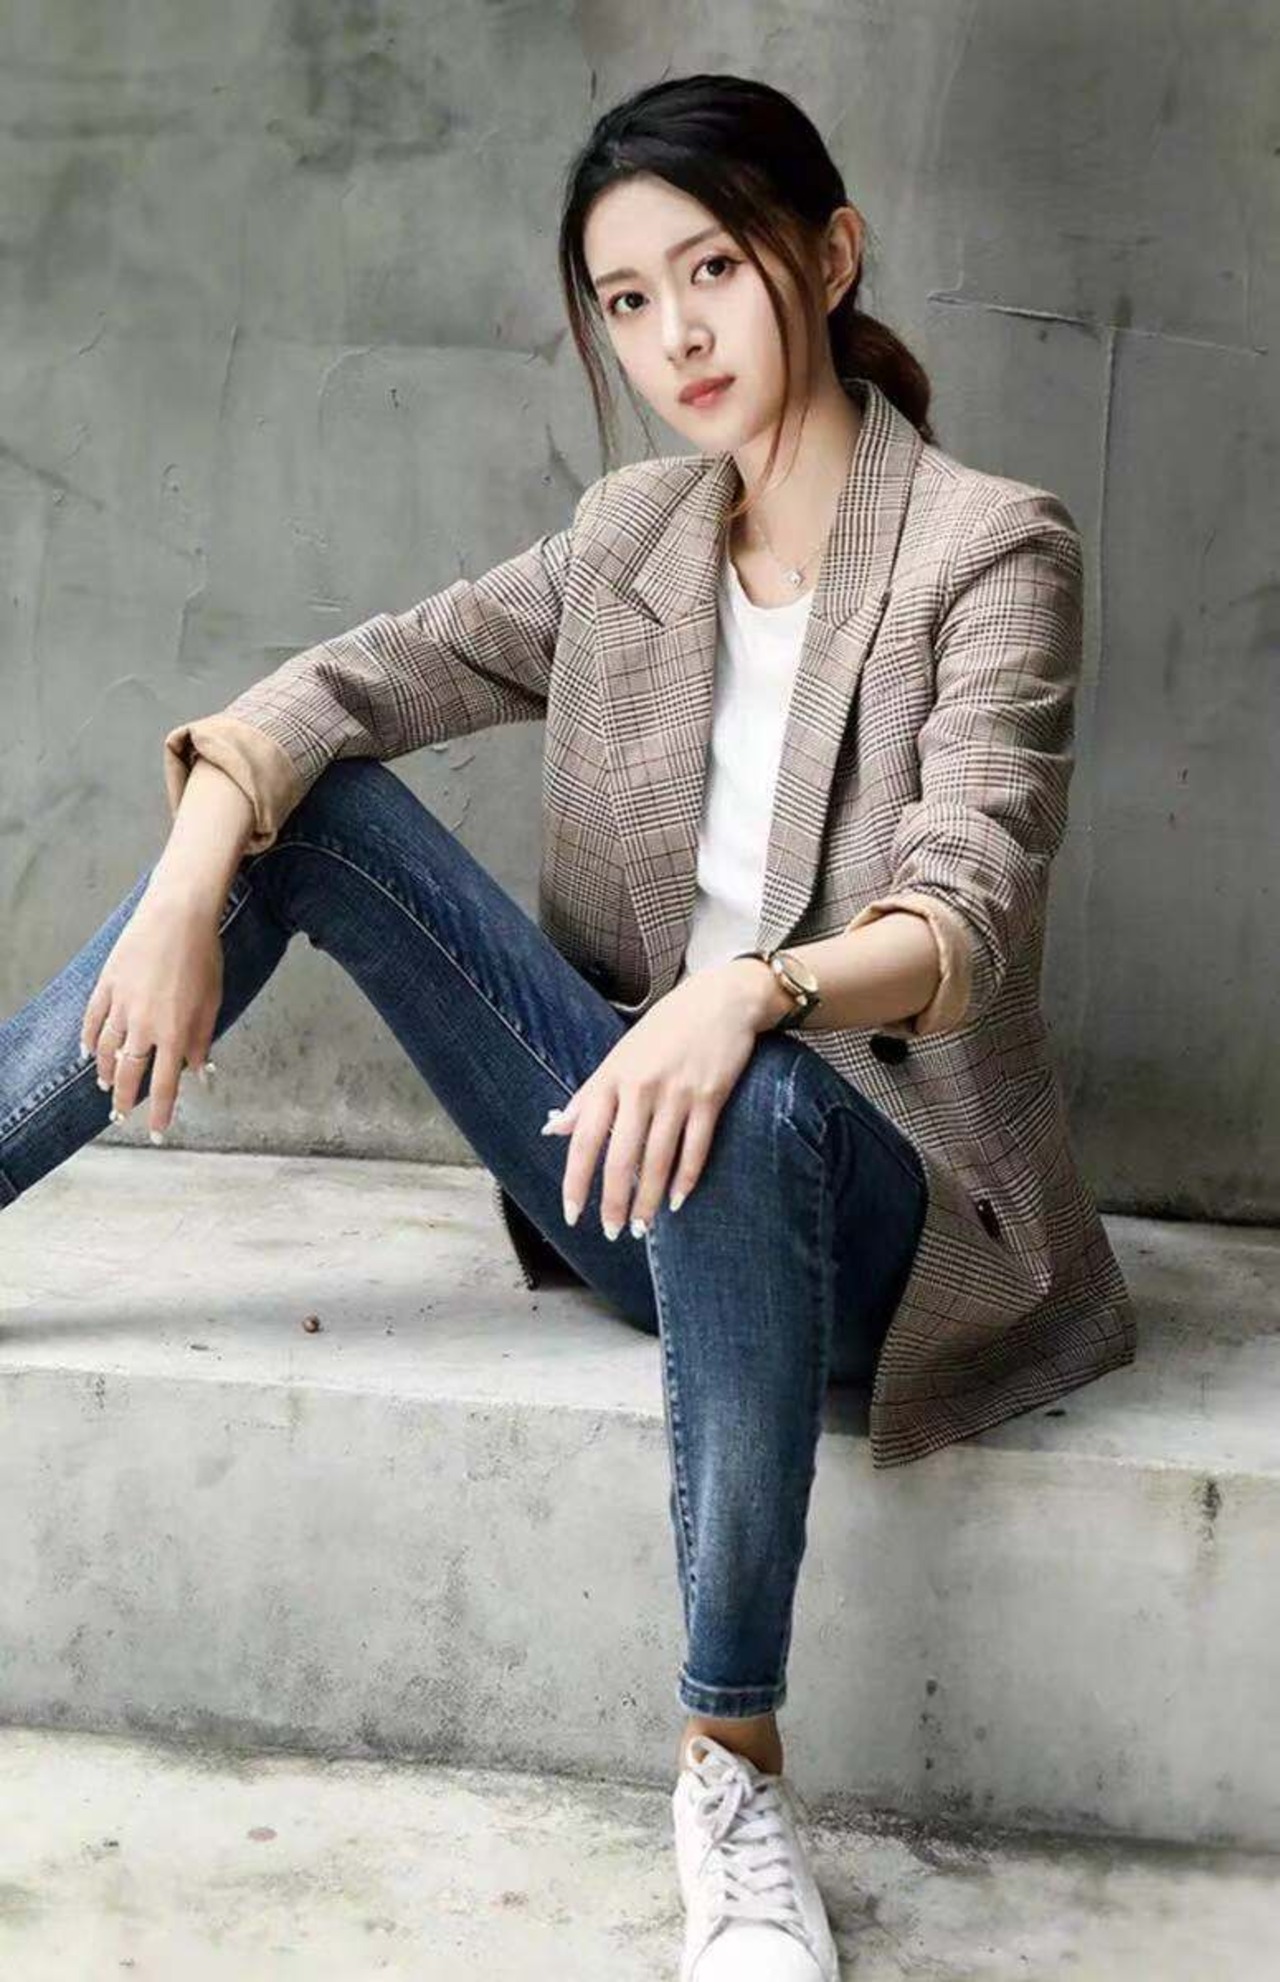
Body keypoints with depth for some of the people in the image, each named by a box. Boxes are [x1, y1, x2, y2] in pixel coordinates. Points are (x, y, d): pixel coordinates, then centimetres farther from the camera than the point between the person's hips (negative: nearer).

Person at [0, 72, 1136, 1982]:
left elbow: (964, 918, -20)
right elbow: (346, 686, -1)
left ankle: (735, 1767, -29)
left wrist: (752, 990, -40)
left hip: (866, 1185, -5)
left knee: (735, 1111, -41)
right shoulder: (632, 534, 8)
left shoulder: (988, 547, -8)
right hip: (644, 1160, 5)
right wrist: (192, 873, -19)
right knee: (310, 805, -9)